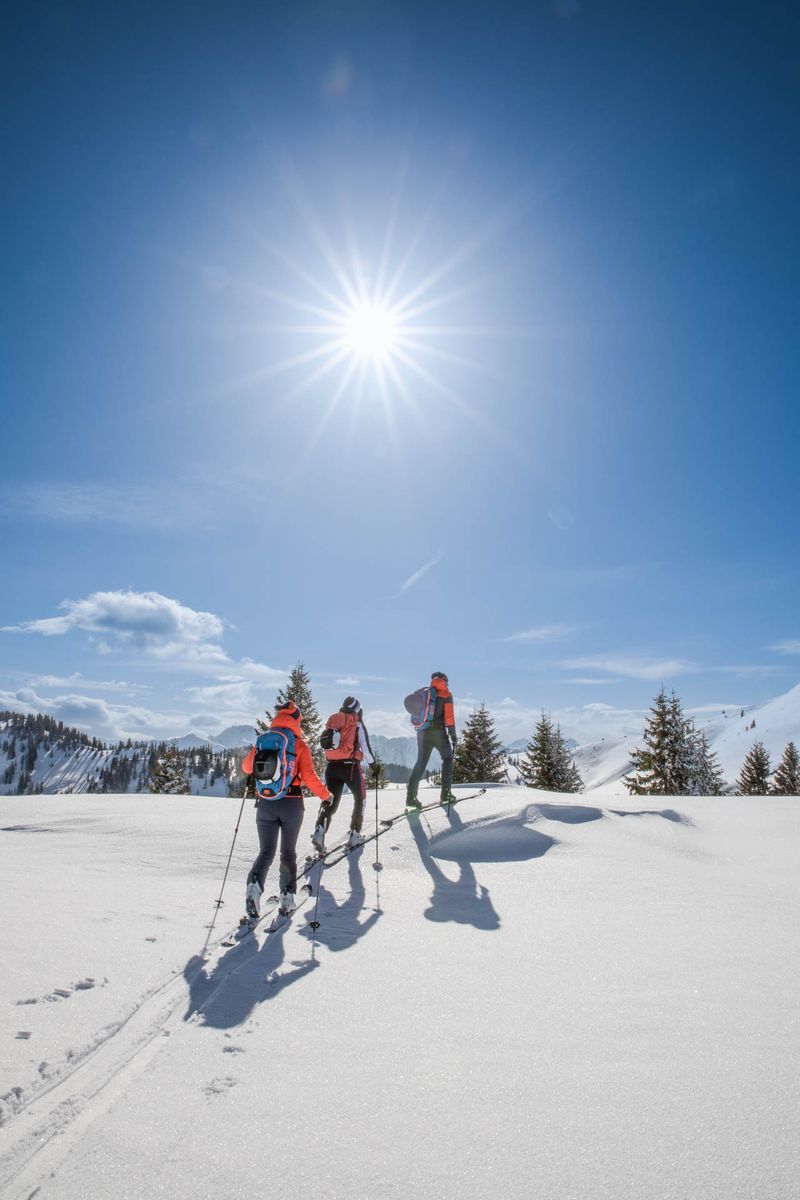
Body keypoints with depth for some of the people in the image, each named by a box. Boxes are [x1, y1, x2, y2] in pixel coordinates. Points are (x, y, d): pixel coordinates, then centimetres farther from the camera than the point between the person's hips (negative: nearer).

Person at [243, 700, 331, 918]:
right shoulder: (300, 745, -6)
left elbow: (247, 767, 10)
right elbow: (309, 777, -11)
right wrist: (325, 795, 3)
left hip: (266, 804, 1)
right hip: (292, 803, -1)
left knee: (266, 851, 7)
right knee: (288, 852, 16)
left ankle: (254, 885, -18)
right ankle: (287, 896, 15)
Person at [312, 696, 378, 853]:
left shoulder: (333, 723, 12)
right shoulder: (358, 725, -1)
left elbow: (326, 744, 11)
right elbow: (366, 748, -3)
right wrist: (373, 765, 11)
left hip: (332, 766, 4)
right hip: (350, 766, -4)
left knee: (331, 803, 9)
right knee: (360, 799, 17)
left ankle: (320, 830, -15)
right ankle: (354, 835, 13)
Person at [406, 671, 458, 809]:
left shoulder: (423, 693, 14)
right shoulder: (446, 694, 1)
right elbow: (449, 717, -7)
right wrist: (453, 736, -5)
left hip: (422, 732, 4)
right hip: (438, 732, -4)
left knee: (420, 763, 7)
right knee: (447, 758, 16)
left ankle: (411, 796, -3)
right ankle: (446, 793, 9)